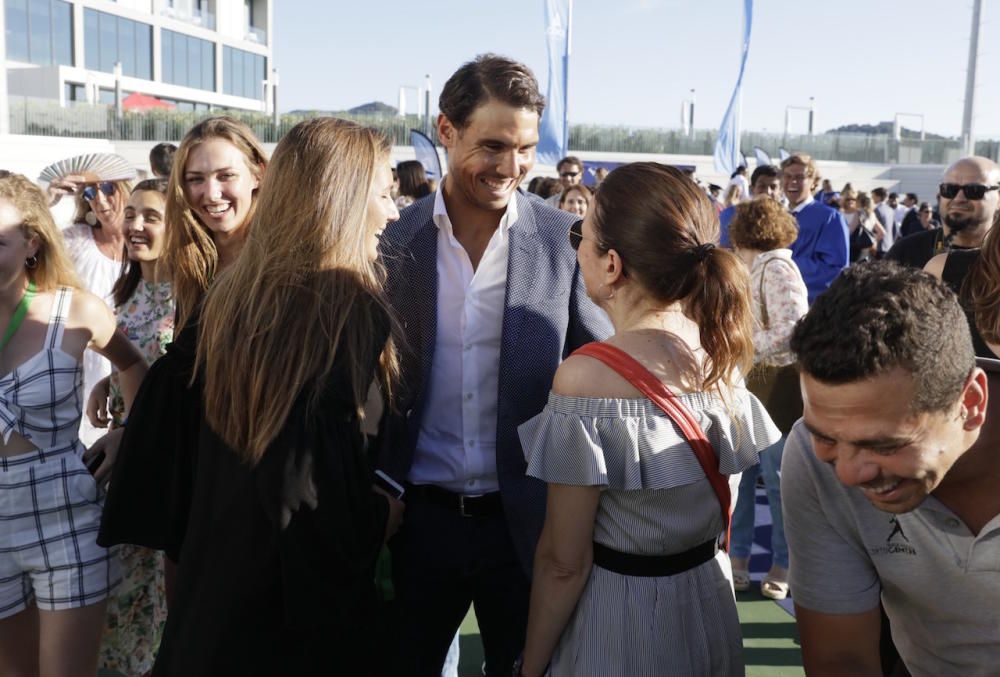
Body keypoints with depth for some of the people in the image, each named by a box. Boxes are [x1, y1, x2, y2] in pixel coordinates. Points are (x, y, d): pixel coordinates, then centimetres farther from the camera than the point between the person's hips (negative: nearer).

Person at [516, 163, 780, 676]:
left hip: (620, 621, -6)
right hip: (710, 609, 6)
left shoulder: (586, 376, -25)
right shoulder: (720, 349, -6)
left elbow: (564, 564, -19)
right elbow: (719, 506, 7)